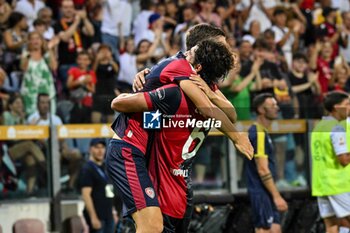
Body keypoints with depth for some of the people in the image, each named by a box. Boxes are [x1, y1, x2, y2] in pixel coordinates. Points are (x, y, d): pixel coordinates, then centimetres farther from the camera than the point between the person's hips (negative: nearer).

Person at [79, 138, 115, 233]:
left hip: (108, 216, 8)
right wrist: (93, 217, -21)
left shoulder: (105, 167, 17)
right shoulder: (87, 169, -9)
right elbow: (86, 195, -15)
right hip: (97, 217, -8)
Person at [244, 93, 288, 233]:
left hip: (265, 192, 10)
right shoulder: (259, 134, -16)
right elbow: (262, 170, -21)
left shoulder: (261, 132, 15)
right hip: (261, 192, -10)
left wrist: (275, 195, 21)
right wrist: (277, 196, -21)